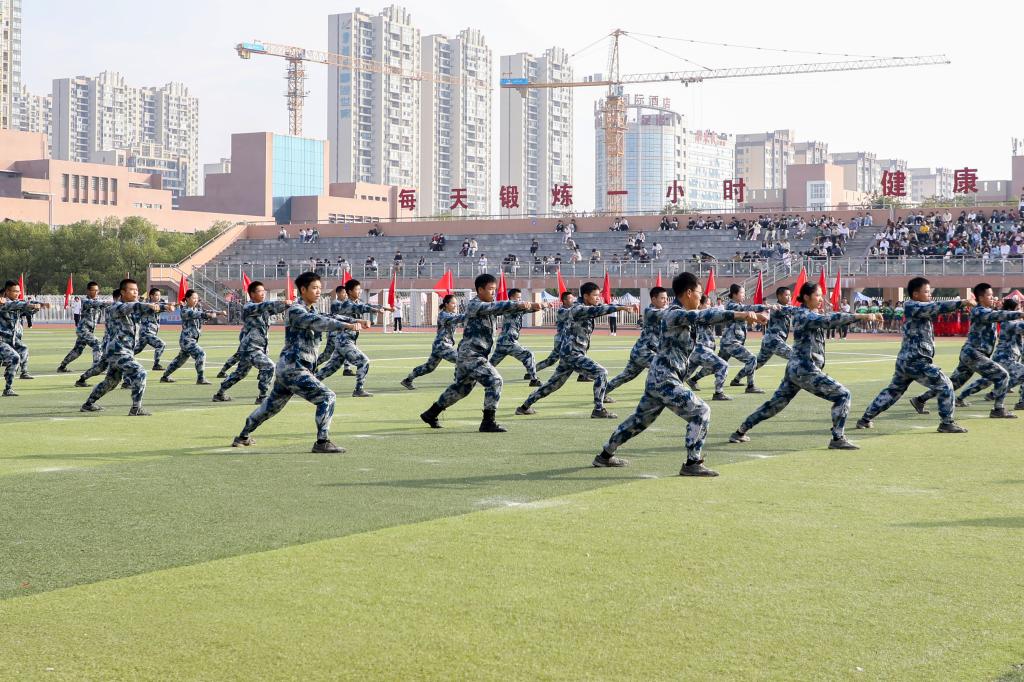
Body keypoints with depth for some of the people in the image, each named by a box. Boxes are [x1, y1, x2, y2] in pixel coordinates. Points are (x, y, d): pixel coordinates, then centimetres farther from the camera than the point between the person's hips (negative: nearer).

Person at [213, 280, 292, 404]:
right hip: (249, 348, -9)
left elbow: (275, 309, -1)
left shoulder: (264, 307, 11)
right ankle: (262, 397, -14)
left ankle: (220, 394, 33)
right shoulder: (248, 307, -13)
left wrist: (287, 305, -23)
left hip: (259, 348, 9)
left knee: (240, 373, 20)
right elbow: (262, 306, -29)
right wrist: (282, 303, -41)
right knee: (268, 366, -20)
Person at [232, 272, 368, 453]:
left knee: (271, 405, 22)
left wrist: (355, 321, -7)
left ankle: (243, 437, 35)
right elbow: (318, 322, -30)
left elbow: (330, 318, 9)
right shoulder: (295, 311, -14)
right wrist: (346, 325, -40)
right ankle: (322, 442, -16)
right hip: (293, 368, -10)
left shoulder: (312, 310, 16)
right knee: (326, 397, -15)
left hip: (285, 369, 10)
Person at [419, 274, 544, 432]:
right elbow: (496, 307, -27)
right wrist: (519, 304, -36)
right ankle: (488, 422, -15)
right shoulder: (474, 305, -13)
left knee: (461, 388, 21)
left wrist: (532, 306, -5)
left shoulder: (488, 305, 14)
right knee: (494, 381, -17)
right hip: (471, 355, -10)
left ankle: (430, 414, 33)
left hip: (472, 356, 10)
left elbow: (502, 309, 7)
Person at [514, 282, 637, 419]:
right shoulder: (578, 309, -15)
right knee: (601, 373, -16)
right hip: (572, 353, -10)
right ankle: (598, 410, -16)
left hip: (569, 354, 10)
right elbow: (598, 310, -28)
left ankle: (524, 407, 26)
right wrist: (622, 307, -35)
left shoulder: (586, 309, 14)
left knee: (553, 384, 17)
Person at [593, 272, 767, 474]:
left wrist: (750, 315, 4)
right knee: (700, 412, -11)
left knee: (640, 420, 20)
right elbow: (704, 317, -30)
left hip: (657, 378, 10)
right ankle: (692, 463, -9)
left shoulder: (684, 313, 12)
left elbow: (708, 315, 10)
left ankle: (605, 456, 31)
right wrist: (740, 314, -36)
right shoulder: (674, 314, -17)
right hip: (664, 379, -10)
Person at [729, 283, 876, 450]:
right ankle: (838, 439, -8)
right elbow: (829, 320, -26)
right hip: (804, 370, -10)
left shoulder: (809, 314, 17)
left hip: (795, 369, 10)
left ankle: (740, 432, 24)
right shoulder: (804, 315, -14)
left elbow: (829, 321, 13)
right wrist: (860, 316, -30)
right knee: (842, 395, -7)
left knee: (774, 404, 18)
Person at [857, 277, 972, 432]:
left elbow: (935, 311, 13)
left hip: (905, 361, 10)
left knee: (893, 391, 19)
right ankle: (947, 423, 2)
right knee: (945, 386, -3)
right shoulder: (913, 307, -12)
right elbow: (937, 308, -21)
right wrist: (961, 303, -23)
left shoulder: (916, 308, 18)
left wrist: (959, 306, 0)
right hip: (917, 362, -10)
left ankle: (866, 419, 22)